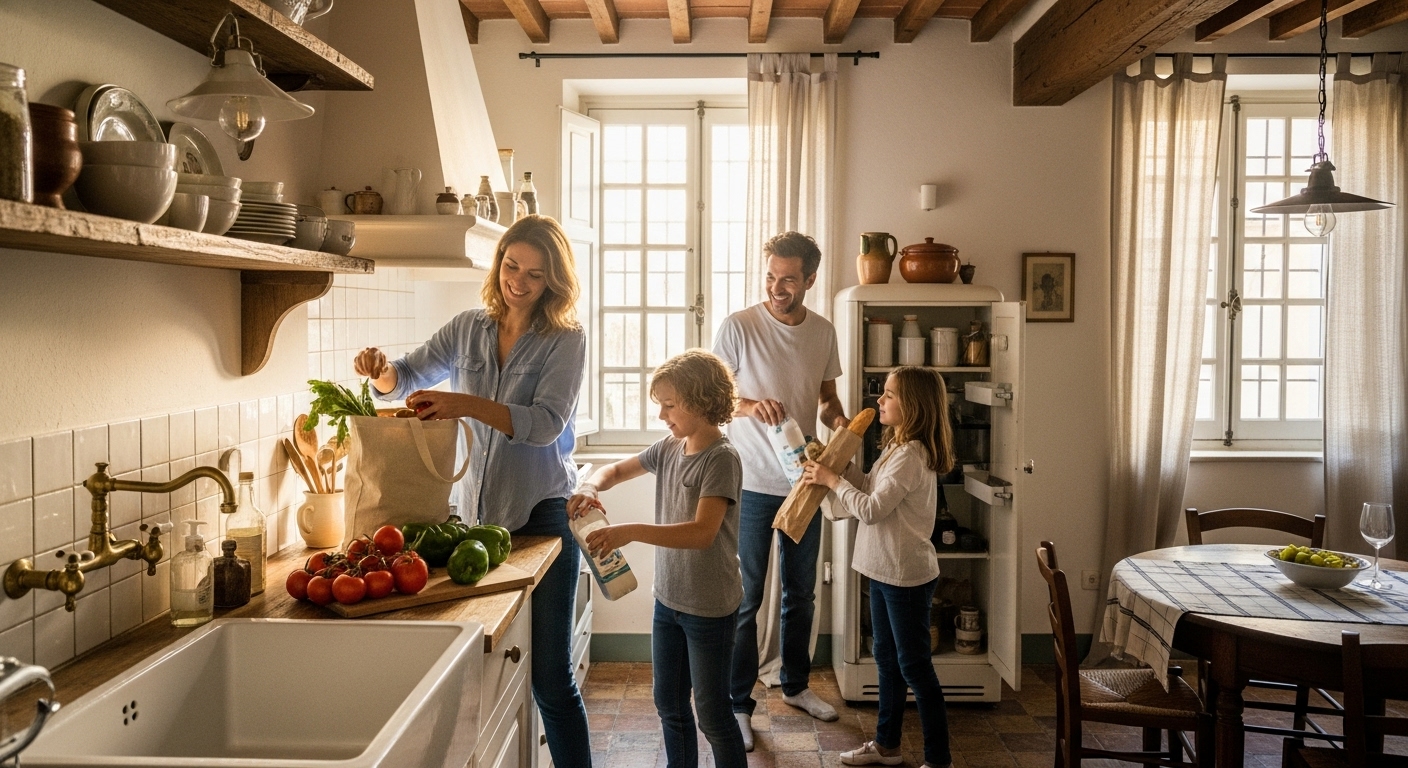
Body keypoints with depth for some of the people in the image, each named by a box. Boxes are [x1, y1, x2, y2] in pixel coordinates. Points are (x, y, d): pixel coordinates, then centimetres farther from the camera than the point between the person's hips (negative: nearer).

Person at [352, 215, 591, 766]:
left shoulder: (565, 340, -6)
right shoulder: (468, 329, 8)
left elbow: (546, 422, -18)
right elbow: (409, 378, 15)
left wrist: (469, 404, -32)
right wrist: (382, 369, -9)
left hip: (540, 514, -4)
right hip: (477, 512, 5)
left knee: (549, 675, -1)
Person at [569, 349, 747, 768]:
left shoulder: (721, 458, -20)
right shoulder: (668, 448, 2)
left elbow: (702, 532, -31)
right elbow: (617, 469, 16)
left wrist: (630, 532, -39)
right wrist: (591, 486, -8)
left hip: (710, 607, -7)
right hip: (668, 598, 8)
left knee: (712, 714, 5)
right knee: (670, 706, 18)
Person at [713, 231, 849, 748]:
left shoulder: (823, 332, 3)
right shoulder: (740, 326, -11)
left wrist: (837, 419, -9)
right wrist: (750, 404, -26)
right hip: (752, 485, -4)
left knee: (801, 593, 18)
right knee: (745, 599, 3)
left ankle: (796, 685, 37)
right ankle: (739, 705, 17)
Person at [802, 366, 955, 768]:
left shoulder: (911, 456, -23)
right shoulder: (897, 448, 9)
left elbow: (871, 509, -24)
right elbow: (870, 488, 11)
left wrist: (832, 479, -14)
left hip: (907, 576, -10)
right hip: (884, 570, 10)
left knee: (914, 667, 0)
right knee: (887, 660, 19)